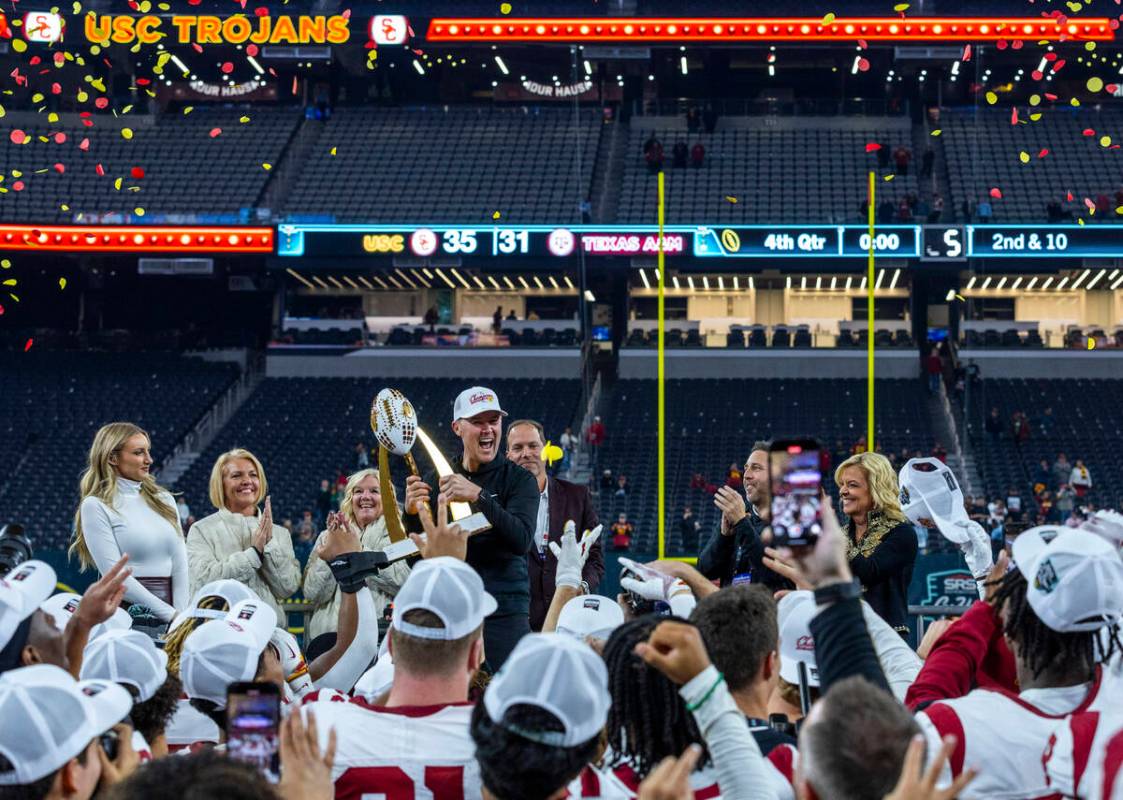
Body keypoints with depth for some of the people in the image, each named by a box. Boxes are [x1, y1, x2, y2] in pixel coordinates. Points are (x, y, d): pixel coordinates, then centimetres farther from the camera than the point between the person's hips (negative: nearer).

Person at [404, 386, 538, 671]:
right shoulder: (435, 482, 9)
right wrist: (412, 514, -12)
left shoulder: (518, 479, 0)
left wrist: (478, 496, -26)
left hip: (504, 614, -3)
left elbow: (522, 540, -17)